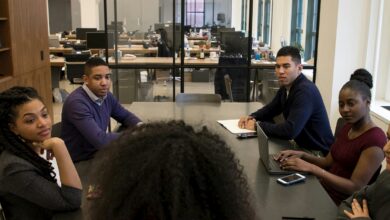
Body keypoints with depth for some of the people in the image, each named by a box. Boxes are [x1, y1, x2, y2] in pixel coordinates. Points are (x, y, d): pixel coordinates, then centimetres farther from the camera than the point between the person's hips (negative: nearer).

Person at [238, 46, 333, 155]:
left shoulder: (306, 91, -24)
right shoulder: (286, 86, 3)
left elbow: (290, 130, -32)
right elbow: (270, 109, 17)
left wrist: (258, 125, -21)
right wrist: (252, 117, -3)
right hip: (303, 146, 7)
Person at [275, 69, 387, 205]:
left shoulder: (375, 140, -17)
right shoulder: (347, 127, 10)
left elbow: (355, 187, -21)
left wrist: (311, 168, -25)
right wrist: (302, 155, -3)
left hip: (341, 204, -8)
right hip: (324, 190, 8)